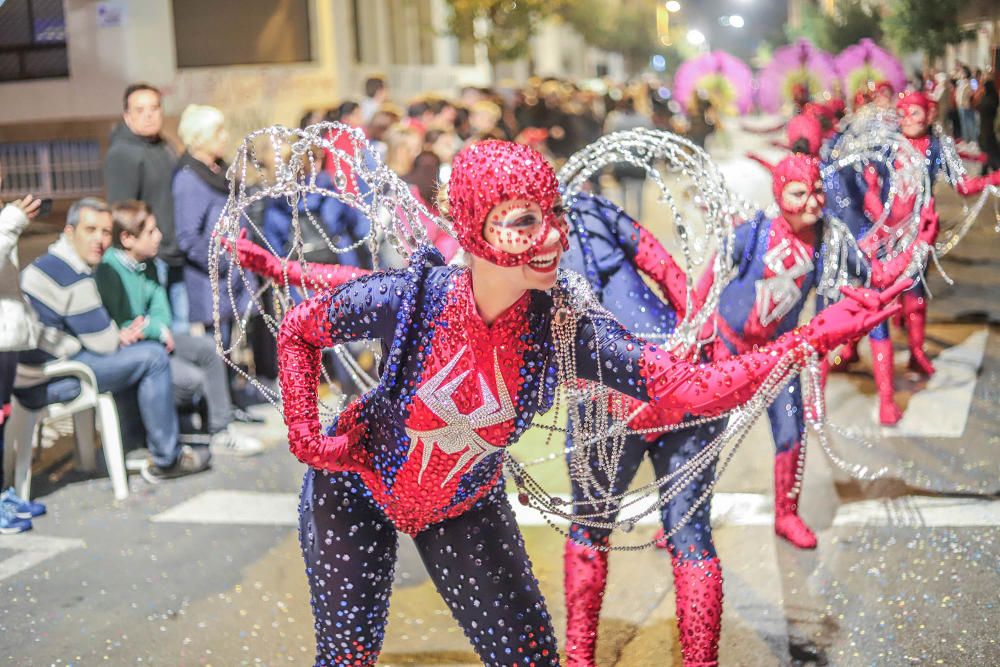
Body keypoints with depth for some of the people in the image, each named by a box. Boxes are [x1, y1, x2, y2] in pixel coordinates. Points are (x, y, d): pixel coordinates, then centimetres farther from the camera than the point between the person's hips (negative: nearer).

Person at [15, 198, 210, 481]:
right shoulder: (73, 277, -20)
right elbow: (103, 343, -16)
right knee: (153, 356, -12)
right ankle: (165, 460, -3)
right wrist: (124, 337, 6)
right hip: (44, 384, -11)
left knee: (134, 353, 25)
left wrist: (120, 335, 1)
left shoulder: (48, 263, 14)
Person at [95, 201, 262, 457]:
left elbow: (160, 308, 11)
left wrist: (159, 327, -10)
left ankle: (220, 432, 5)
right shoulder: (108, 272, -21)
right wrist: (158, 330, -11)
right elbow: (124, 325, -25)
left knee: (208, 348, 4)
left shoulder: (144, 266, 8)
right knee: (192, 378, -20)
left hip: (149, 337, 10)